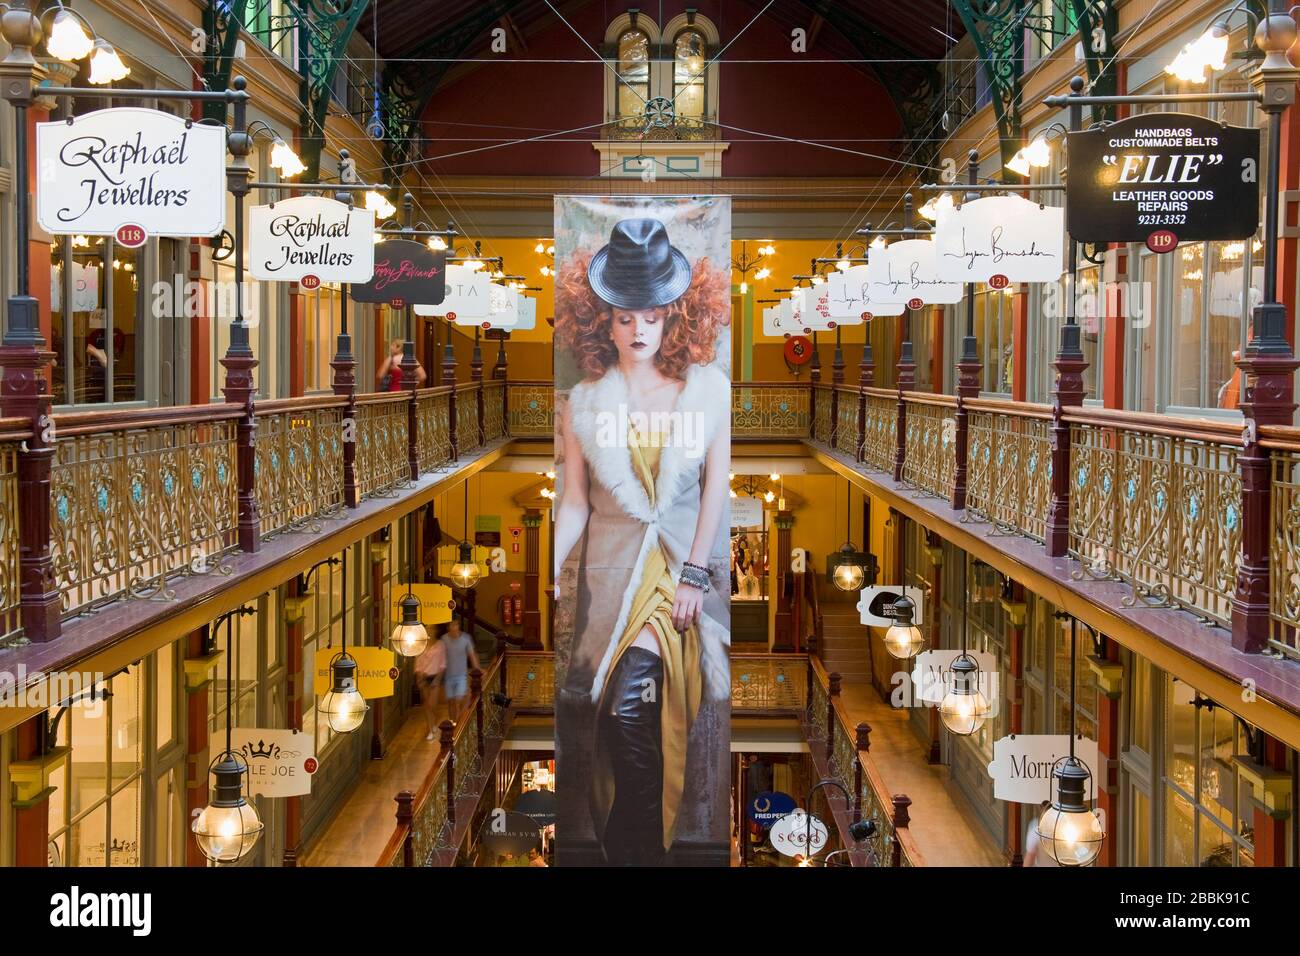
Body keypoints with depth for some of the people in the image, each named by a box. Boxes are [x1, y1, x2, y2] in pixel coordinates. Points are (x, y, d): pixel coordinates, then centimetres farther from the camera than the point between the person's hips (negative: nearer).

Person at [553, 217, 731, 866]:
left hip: (688, 558, -1)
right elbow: (574, 503, 2)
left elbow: (717, 484, -1)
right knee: (628, 714, 0)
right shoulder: (584, 403, 3)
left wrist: (695, 573, -6)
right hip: (614, 564, 1)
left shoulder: (708, 387, 0)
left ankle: (630, 843, 0)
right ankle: (639, 848, 14)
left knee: (633, 700, -16)